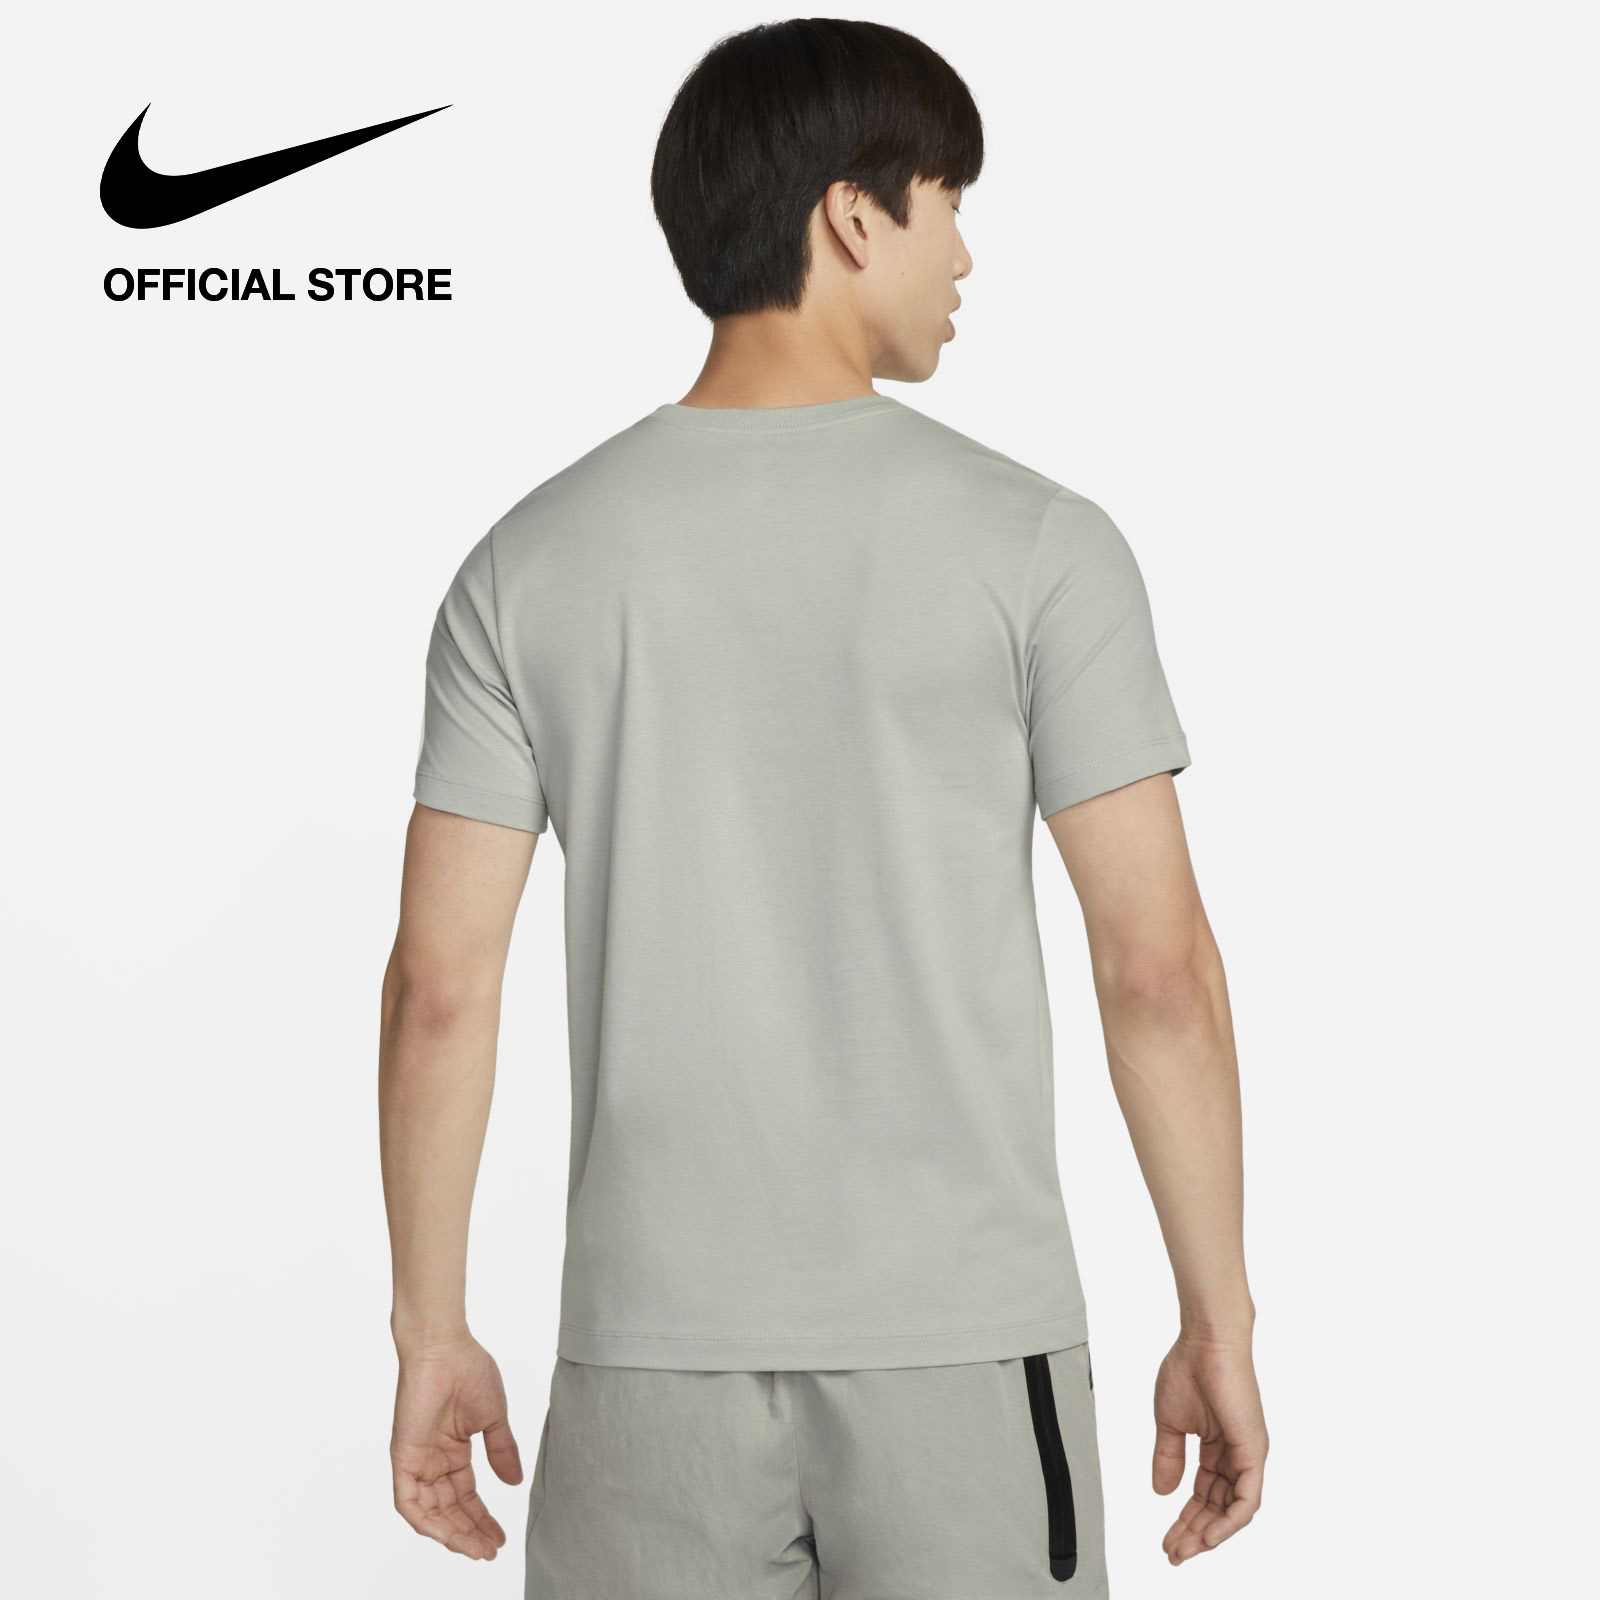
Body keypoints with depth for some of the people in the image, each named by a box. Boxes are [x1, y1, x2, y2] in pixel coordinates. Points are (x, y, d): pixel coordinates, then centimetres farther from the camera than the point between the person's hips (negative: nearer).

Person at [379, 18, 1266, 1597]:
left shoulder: (531, 562, -1)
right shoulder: (1034, 541, -7)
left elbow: (438, 983, -2)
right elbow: (1158, 970, -8)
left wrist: (430, 1329, 8)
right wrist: (1217, 1322, 1)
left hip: (654, 1348, 2)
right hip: (964, 1344, -2)